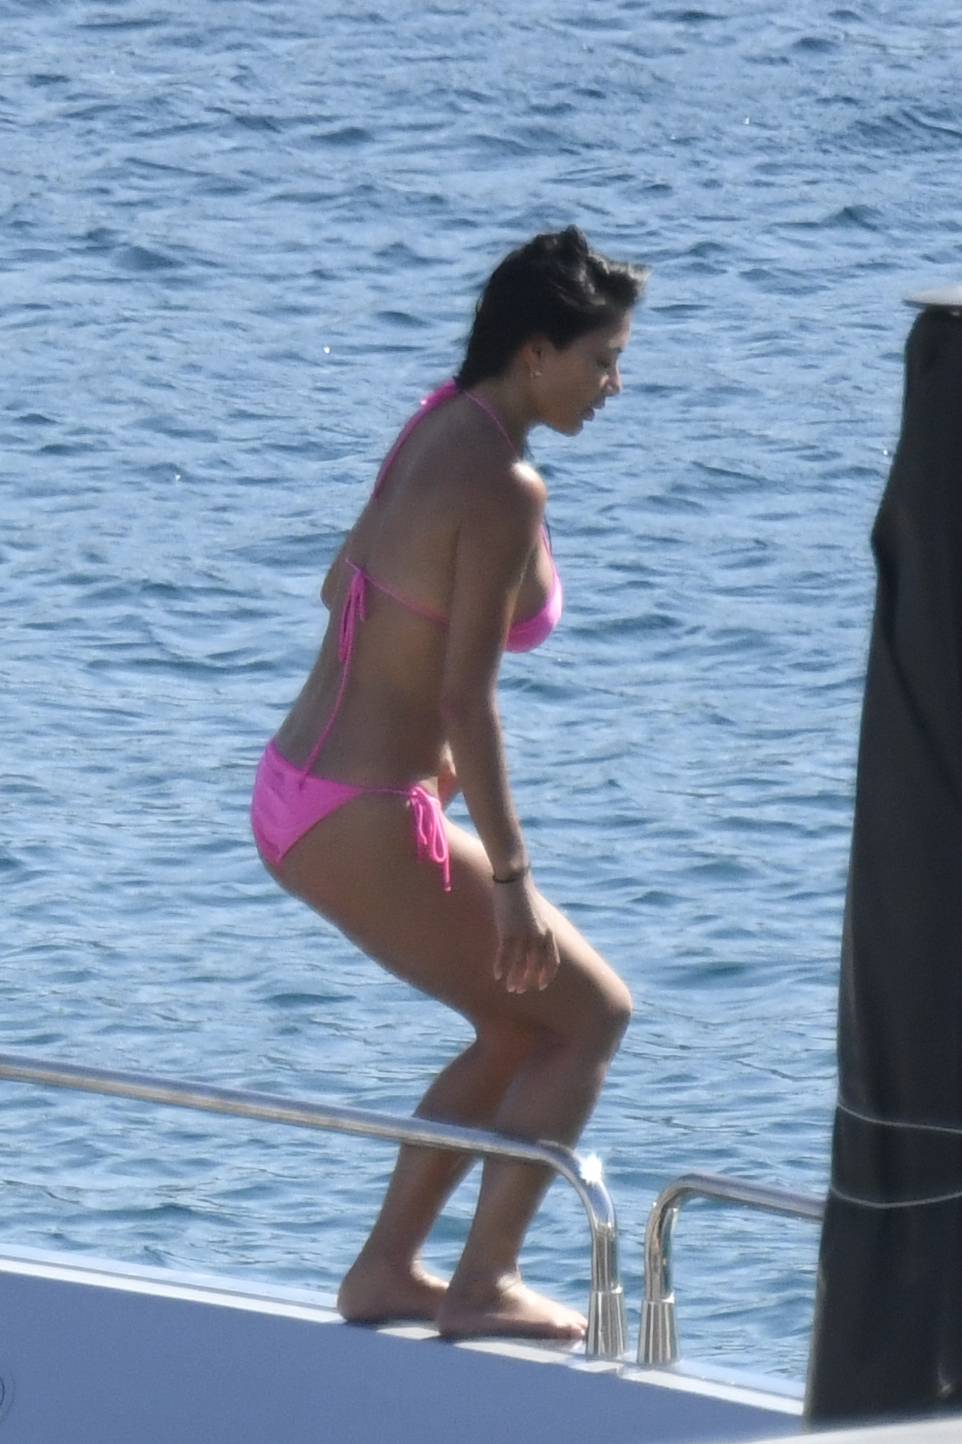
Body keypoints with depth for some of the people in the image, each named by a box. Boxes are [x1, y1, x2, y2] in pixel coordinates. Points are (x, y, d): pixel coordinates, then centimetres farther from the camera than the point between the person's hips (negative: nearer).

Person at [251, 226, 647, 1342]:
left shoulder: (435, 431, 8)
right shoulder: (504, 489, -20)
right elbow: (466, 700, -22)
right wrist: (511, 877, -17)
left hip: (295, 792, 9)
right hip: (365, 829, -9)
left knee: (525, 1024, 23)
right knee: (591, 1016, 7)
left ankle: (387, 1269, 22)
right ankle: (482, 1284, 6)